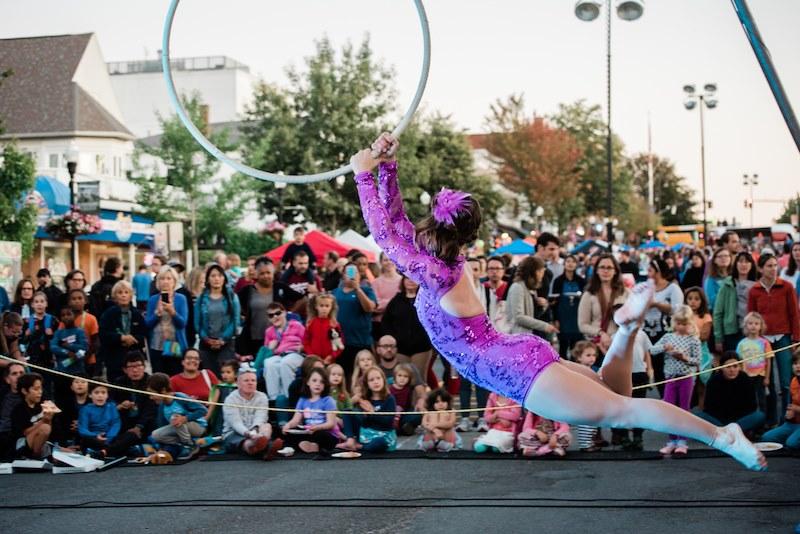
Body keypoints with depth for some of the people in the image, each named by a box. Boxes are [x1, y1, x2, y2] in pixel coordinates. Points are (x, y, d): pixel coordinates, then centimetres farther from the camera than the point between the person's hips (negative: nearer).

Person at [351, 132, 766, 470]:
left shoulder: (435, 273, -13)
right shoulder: (443, 263, 13)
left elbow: (384, 233, -14)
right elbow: (395, 221, 18)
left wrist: (365, 175, -8)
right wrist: (388, 168, 14)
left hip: (520, 372, -10)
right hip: (522, 360, 10)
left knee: (619, 411, -9)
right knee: (614, 395, 24)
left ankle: (720, 436, -11)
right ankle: (628, 329, 4)